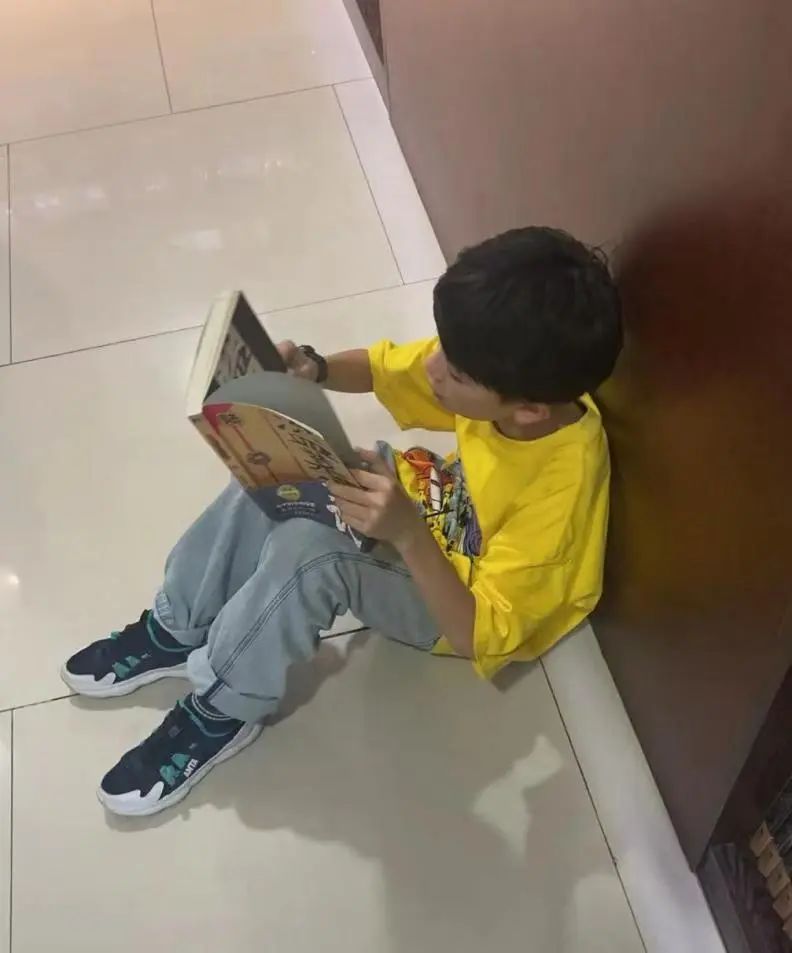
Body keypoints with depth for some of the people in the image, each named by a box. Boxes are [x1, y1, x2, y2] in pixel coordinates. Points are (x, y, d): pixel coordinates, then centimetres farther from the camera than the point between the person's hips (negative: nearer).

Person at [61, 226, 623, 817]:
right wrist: (313, 369, -24)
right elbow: (384, 367, -4)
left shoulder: (559, 491, -38)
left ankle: (221, 711, -6)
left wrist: (406, 534, -48)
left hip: (456, 606, -7)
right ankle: (177, 631, 5)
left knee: (307, 552, -32)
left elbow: (478, 635, -34)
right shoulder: (499, 375, -21)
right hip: (438, 512, 7)